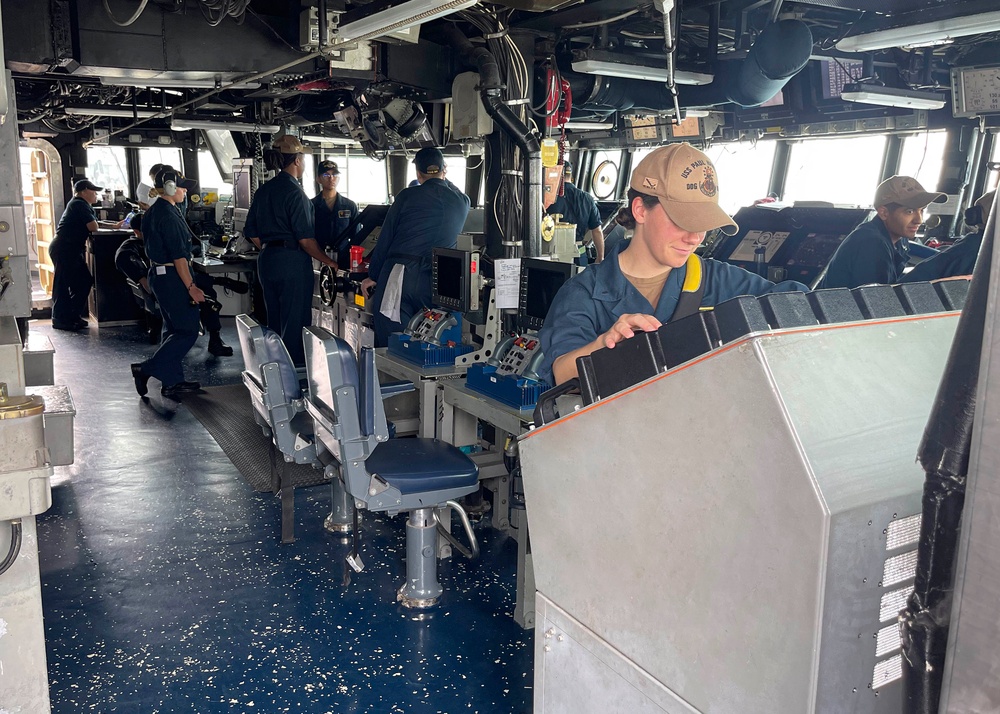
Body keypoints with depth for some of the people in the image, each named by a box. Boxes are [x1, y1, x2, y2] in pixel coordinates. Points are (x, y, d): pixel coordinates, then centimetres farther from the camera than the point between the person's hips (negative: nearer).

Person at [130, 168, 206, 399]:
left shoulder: (154, 211, 14)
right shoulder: (168, 215, -17)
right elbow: (178, 255, -21)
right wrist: (191, 287, -20)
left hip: (159, 274, 11)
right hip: (171, 277, -11)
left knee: (173, 329, 15)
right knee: (187, 330, -6)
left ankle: (172, 381, 19)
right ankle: (146, 369, -5)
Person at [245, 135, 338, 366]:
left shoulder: (263, 191, 11)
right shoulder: (294, 191, -12)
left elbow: (252, 233, 14)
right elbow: (305, 239, -16)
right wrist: (329, 262, -7)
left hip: (266, 261, 8)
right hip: (292, 262, -8)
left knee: (274, 322, 15)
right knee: (295, 323, -2)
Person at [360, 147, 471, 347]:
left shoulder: (408, 196, 1)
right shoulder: (463, 202, 10)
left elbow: (385, 237, 5)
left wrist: (372, 276, 12)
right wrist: (444, 180, 50)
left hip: (398, 277, -3)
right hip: (435, 283, 4)